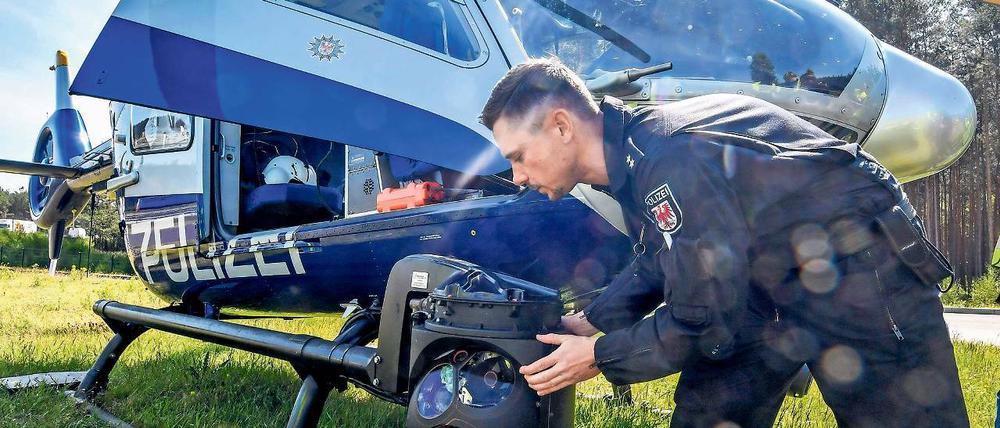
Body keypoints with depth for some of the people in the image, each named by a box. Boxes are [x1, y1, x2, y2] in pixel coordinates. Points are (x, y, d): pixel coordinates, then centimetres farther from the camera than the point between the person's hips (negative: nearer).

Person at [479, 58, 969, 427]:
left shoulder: (670, 161, -32)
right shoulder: (632, 151, -1)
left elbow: (703, 322, -25)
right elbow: (653, 267, 13)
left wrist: (599, 357, -13)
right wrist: (587, 323, 5)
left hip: (859, 275, -9)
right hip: (771, 283, 9)